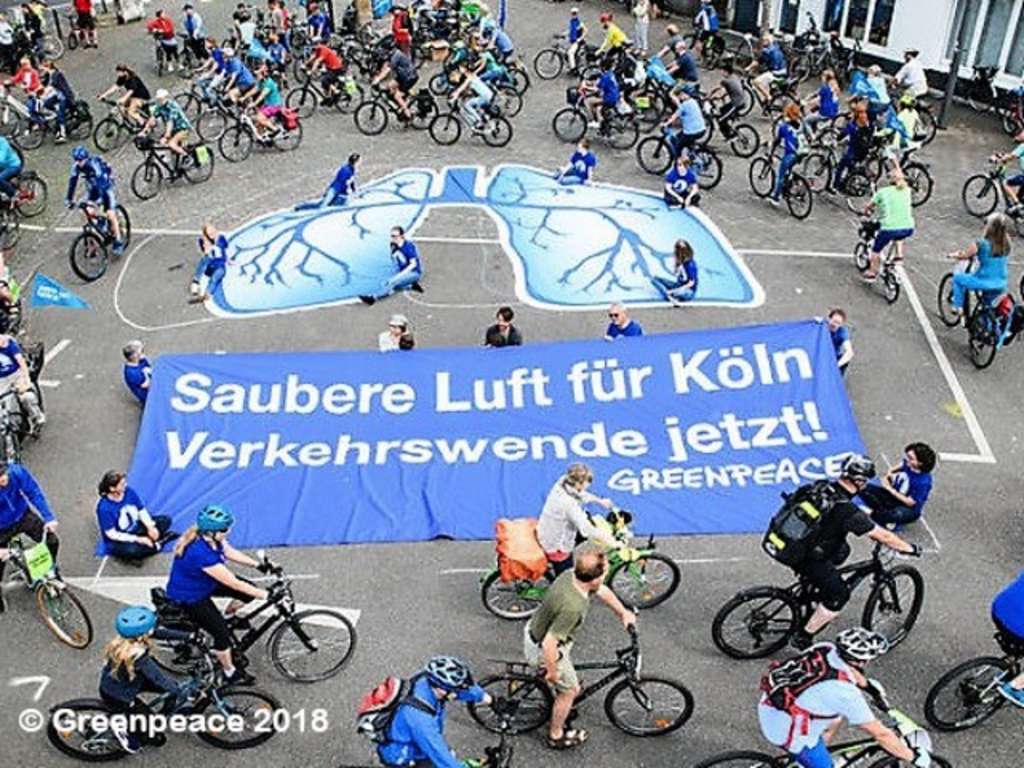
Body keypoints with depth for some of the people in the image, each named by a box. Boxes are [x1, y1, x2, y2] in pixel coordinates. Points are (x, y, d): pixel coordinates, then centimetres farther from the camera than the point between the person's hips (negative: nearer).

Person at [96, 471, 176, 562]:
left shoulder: (129, 492, -12)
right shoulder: (104, 508, -27)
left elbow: (142, 511, 0)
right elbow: (112, 534, -23)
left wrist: (150, 527, -17)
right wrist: (138, 539, -26)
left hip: (136, 528, 6)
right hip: (119, 541, -6)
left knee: (165, 520, -2)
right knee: (131, 550, -38)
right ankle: (156, 546, -9)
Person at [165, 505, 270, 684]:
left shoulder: (211, 538, -18)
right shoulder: (202, 554, -40)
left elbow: (230, 552, 2)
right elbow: (233, 583, -35)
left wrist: (259, 565, -4)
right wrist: (266, 595, -30)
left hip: (204, 583, 8)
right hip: (188, 597, -8)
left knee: (249, 591, -3)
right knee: (222, 632, -9)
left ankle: (229, 615, 25)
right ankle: (230, 674, 15)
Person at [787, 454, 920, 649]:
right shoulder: (849, 511, -23)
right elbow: (883, 536, -13)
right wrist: (909, 549, 2)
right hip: (807, 558, -8)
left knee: (842, 550, 27)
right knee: (840, 595, 6)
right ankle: (803, 637, 10)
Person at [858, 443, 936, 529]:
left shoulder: (924, 481, -29)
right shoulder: (907, 463, -12)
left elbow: (910, 502, -23)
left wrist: (890, 488, -20)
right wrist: (889, 473, -7)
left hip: (909, 510, -6)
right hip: (892, 495, 6)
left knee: (898, 514, -43)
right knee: (865, 489, -15)